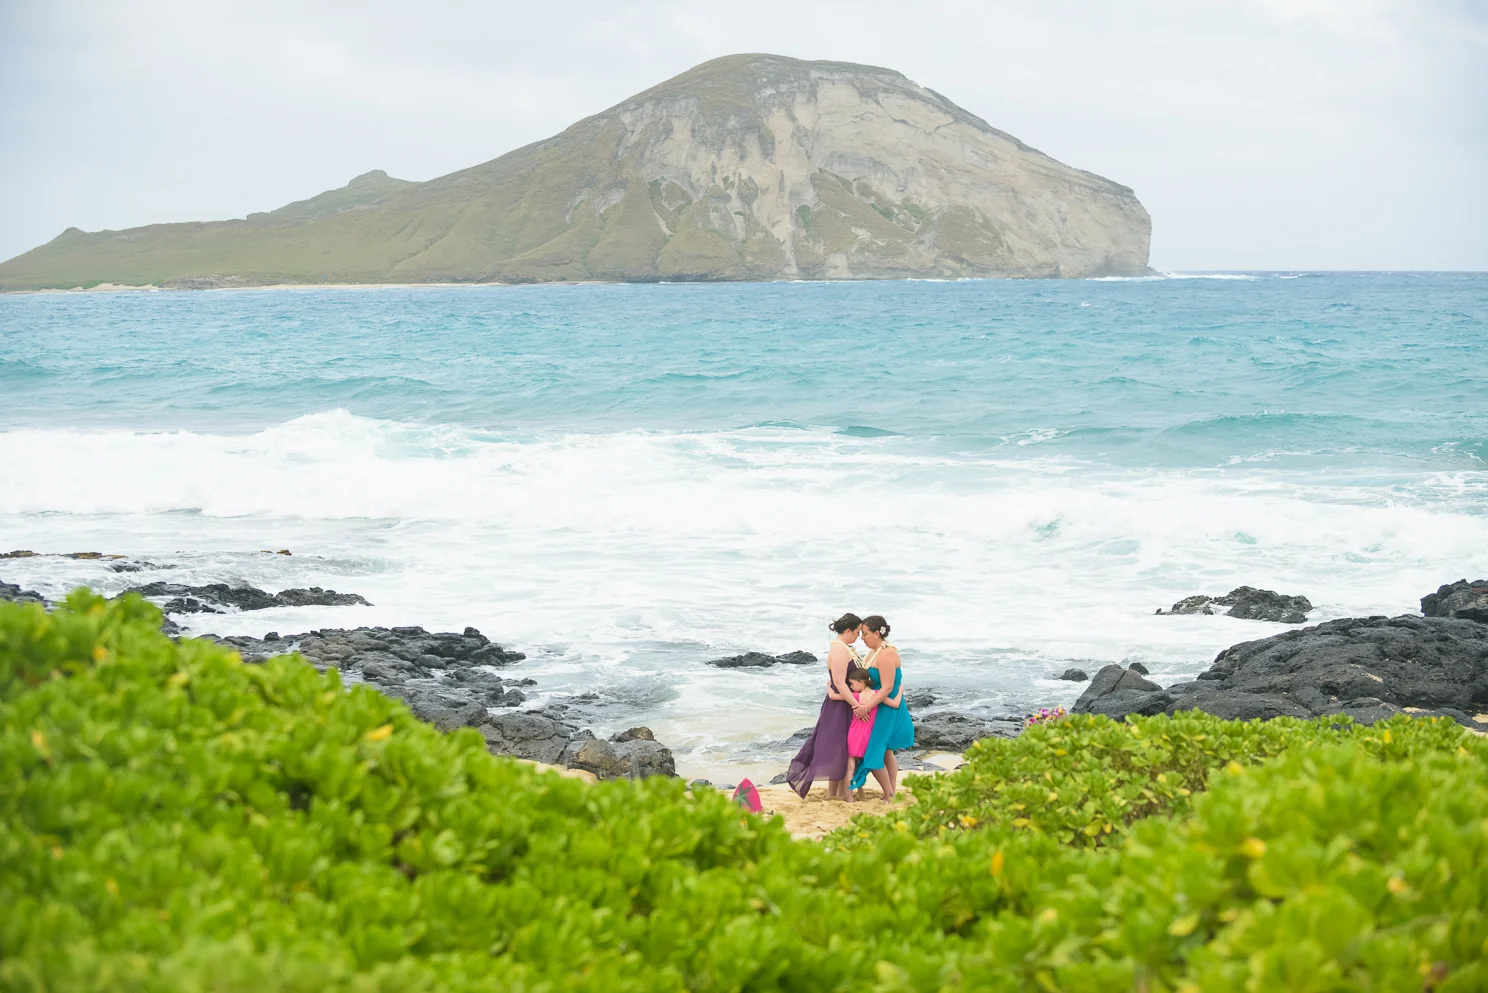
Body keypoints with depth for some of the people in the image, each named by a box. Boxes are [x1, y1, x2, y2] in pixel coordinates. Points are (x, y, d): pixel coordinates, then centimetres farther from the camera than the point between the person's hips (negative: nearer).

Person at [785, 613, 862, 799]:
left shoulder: (845, 648, 12)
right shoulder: (839, 650, -19)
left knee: (846, 750, 14)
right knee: (838, 750, -4)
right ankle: (832, 794, 3)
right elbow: (839, 683, -23)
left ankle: (842, 793, 21)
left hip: (848, 706, 10)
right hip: (839, 707, -10)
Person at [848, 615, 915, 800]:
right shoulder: (875, 651, 9)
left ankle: (889, 795, 2)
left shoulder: (886, 654, -22)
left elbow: (887, 688, -25)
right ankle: (893, 793, 24)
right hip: (879, 708, 10)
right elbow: (869, 680, 14)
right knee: (885, 752, 16)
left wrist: (866, 708, -26)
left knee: (872, 752, -7)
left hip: (886, 709, -10)